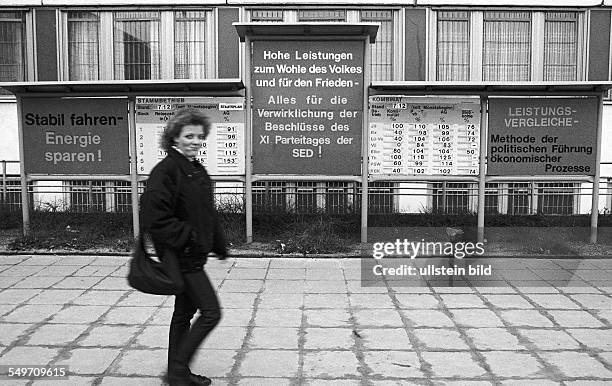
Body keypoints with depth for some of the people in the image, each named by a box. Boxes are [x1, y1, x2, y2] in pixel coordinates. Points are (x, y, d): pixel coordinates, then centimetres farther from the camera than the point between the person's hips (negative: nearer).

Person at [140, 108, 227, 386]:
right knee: (211, 313, -6)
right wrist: (187, 237, -21)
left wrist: (220, 245, 22)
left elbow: (208, 213, 21)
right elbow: (154, 217, -23)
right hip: (182, 256, -9)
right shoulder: (166, 170, -17)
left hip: (194, 254, 9)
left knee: (184, 313, 17)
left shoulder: (198, 171, 11)